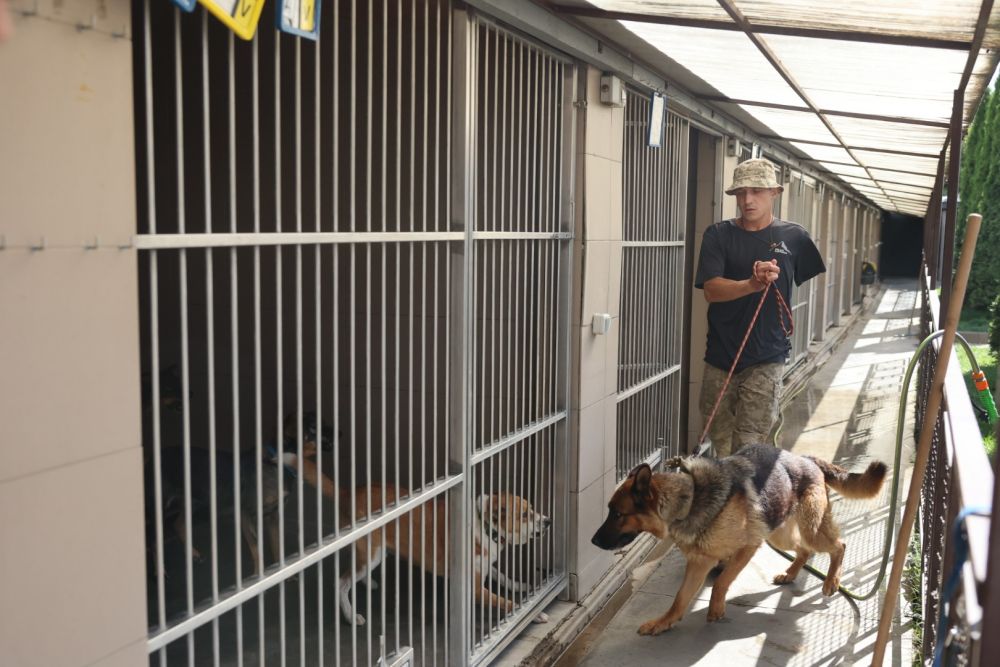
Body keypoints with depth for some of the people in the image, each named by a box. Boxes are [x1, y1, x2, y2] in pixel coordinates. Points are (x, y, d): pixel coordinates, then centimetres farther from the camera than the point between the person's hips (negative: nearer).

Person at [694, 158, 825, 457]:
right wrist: (753, 284, -26)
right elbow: (711, 290, -11)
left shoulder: (793, 237, 3)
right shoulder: (718, 235, 2)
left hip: (766, 358, -1)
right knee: (721, 442, 10)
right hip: (720, 356, 1)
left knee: (748, 448, -6)